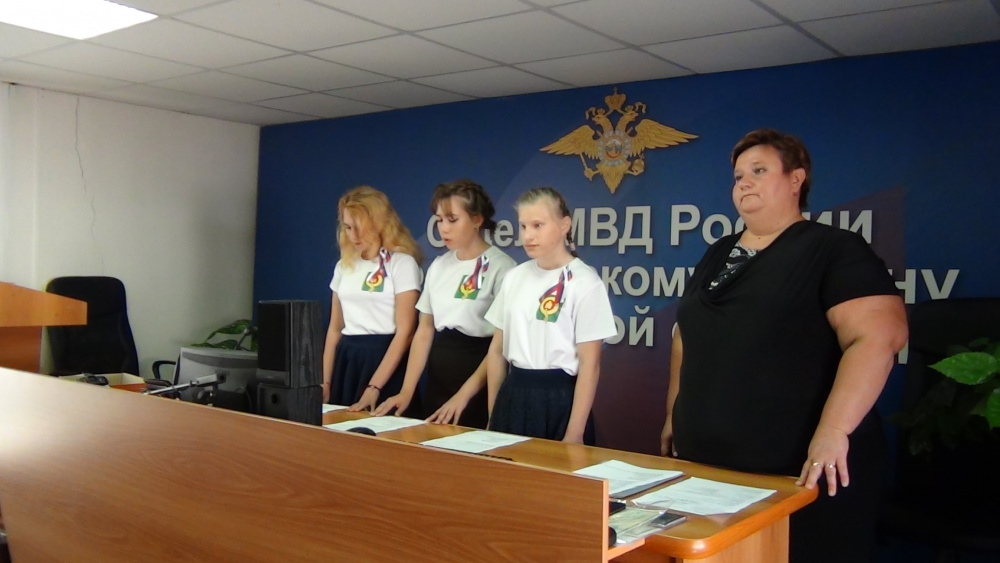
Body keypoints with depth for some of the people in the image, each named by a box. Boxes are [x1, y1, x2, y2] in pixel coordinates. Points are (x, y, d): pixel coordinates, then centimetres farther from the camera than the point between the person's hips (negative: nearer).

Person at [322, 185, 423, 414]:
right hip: (346, 360, 6)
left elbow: (404, 331, -12)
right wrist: (325, 382, 7)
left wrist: (374, 387, -17)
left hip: (384, 359, -6)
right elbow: (335, 328, 14)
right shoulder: (344, 265, 11)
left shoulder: (402, 263, -7)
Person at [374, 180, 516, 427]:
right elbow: (425, 330, 8)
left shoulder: (500, 266, -12)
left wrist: (463, 395, -17)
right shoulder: (438, 266, 7)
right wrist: (406, 391, 0)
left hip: (480, 378, -6)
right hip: (438, 372, 6)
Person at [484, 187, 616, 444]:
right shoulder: (514, 277, 6)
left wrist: (575, 433, -14)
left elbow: (589, 364, -11)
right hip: (513, 397, 5)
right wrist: (492, 415, 9)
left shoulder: (584, 283, -10)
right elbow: (498, 349, 11)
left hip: (558, 399, -5)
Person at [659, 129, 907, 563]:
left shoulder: (834, 249, -6)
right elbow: (686, 338, 22)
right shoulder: (716, 255, 15)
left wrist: (833, 431, -28)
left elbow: (878, 335, -19)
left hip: (799, 470, -6)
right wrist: (673, 415, 18)